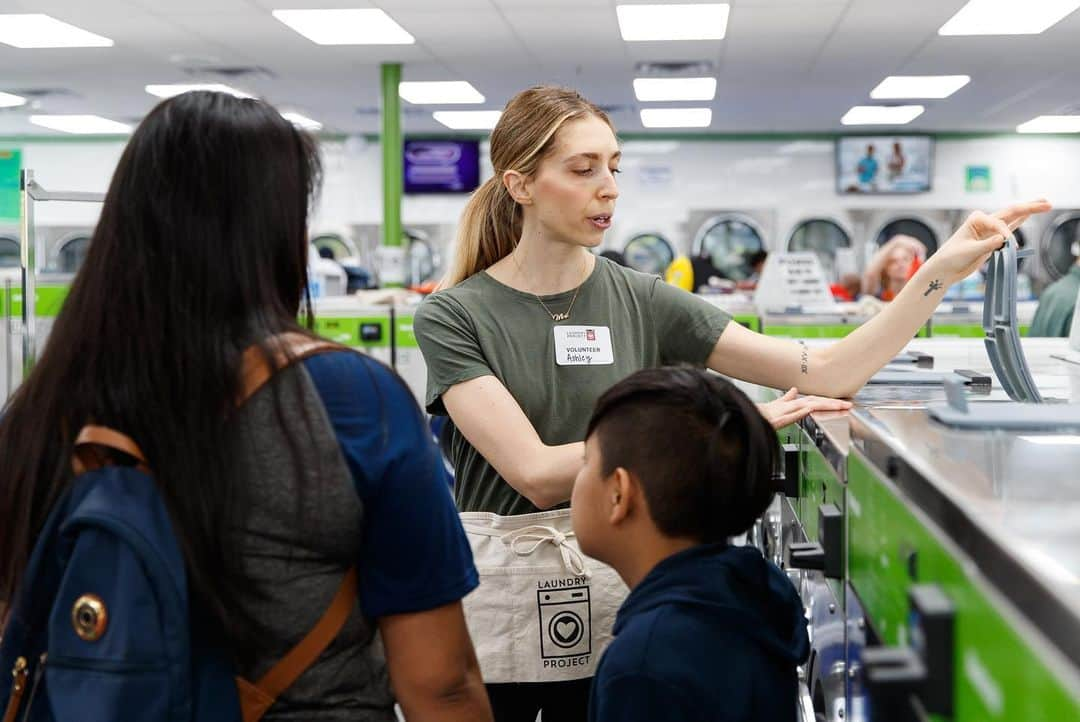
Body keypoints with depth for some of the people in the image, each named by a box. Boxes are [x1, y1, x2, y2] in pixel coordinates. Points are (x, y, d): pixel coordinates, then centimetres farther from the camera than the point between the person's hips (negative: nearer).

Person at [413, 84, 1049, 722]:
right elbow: (536, 473, -19)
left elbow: (828, 374, -6)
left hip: (613, 596, 2)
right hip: (495, 597, -2)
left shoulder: (642, 303, -1)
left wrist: (944, 268, -17)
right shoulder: (453, 317, -8)